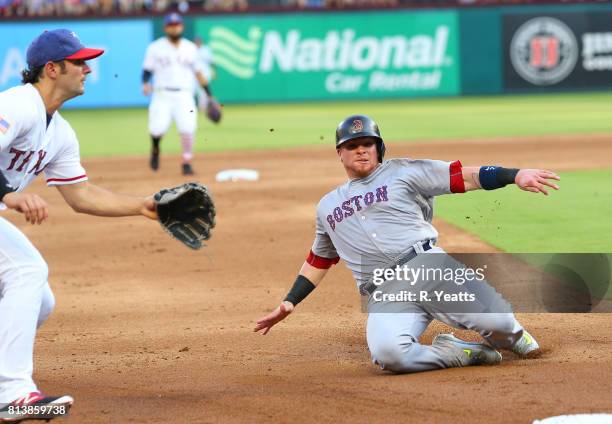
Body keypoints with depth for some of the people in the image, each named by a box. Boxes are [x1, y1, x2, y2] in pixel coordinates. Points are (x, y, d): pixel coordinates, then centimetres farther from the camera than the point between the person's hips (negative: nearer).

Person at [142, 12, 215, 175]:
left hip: (184, 96, 2)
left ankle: (187, 162, 1)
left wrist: (209, 95, 15)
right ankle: (155, 148, 16)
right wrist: (145, 83, -18)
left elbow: (198, 72, 18)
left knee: (187, 129, -16)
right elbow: (147, 70, 3)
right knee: (158, 128, -18)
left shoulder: (190, 48, 13)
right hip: (162, 95, -2)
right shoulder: (155, 47, 6)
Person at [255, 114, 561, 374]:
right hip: (384, 295, 2)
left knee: (495, 318, -25)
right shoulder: (327, 207, 28)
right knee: (387, 353, -33)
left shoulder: (402, 172, 14)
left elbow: (464, 176, 3)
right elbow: (318, 260, 37)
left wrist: (515, 176, -10)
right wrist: (289, 303, 28)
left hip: (427, 266, -2)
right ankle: (461, 353, -7)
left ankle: (512, 338, 15)